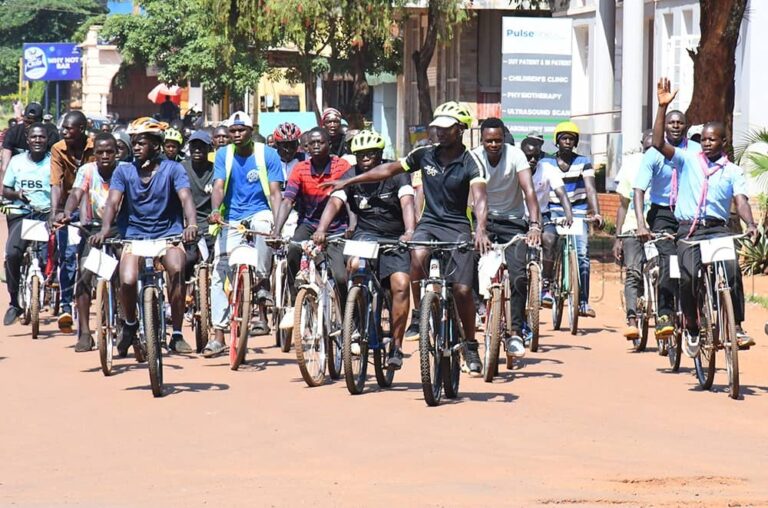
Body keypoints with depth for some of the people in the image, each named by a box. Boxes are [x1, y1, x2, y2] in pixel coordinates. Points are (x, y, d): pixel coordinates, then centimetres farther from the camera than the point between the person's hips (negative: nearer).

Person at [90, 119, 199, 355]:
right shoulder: (123, 171, 1)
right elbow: (112, 202, -10)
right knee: (128, 281, -22)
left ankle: (177, 334, -18)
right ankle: (130, 323, 12)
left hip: (168, 233, -1)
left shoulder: (172, 169, -4)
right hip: (134, 235, 1)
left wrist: (191, 225, -37)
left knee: (176, 270, -31)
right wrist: (105, 229, -29)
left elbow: (185, 198, -18)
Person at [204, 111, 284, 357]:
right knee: (219, 274, -7)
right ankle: (218, 335, -2)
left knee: (263, 226, -40)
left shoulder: (268, 155, -5)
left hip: (259, 213, -2)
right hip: (231, 219, 2)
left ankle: (262, 284, -20)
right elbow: (218, 187, -10)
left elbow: (274, 192, -10)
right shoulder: (224, 155, 1)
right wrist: (215, 210, -31)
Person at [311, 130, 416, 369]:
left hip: (395, 238, -1)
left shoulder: (395, 174, -10)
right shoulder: (351, 177, -4)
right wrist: (321, 229, -37)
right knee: (355, 265, -31)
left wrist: (410, 231, -43)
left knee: (401, 285, -19)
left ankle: (396, 346, -8)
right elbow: (334, 203, -18)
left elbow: (407, 203, -24)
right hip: (366, 234, 1)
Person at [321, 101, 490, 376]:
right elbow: (389, 170, 10)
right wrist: (347, 182, 9)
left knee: (462, 290, -11)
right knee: (418, 256, -32)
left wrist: (480, 229, -44)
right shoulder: (425, 155, 2)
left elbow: (479, 198, -25)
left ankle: (471, 347, 8)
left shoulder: (470, 163, -10)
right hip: (429, 222, 3)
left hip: (458, 227, -3)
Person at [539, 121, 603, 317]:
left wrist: (596, 213, -23)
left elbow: (590, 189, -8)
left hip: (577, 212, 1)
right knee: (548, 240, -30)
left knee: (582, 253, -11)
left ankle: (583, 302, -3)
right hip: (553, 211, -1)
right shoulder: (545, 163, 3)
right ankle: (546, 288, -23)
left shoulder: (583, 163, 3)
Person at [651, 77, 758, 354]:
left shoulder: (733, 171, 10)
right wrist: (662, 107, -10)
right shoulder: (688, 160, 10)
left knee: (731, 270, -24)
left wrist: (750, 224, -23)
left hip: (718, 228, 1)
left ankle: (736, 327, -16)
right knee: (690, 276, -21)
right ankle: (691, 327, -1)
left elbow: (741, 200, -2)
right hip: (688, 229, 0)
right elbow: (659, 144, -2)